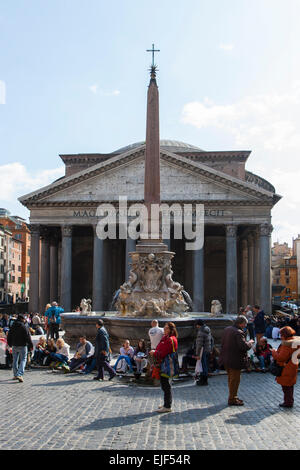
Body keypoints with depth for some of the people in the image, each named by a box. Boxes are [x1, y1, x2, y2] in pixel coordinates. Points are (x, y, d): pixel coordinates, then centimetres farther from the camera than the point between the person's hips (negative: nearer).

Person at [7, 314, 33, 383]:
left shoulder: (12, 327, 6)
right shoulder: (23, 327, -12)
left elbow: (9, 336, 15)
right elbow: (28, 337, -13)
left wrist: (10, 344, 28)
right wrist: (31, 346, -6)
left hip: (14, 346, 6)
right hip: (22, 346, -6)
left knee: (15, 360, 15)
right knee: (23, 360, -2)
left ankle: (15, 375, 22)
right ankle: (19, 374, -17)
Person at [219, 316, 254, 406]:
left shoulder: (227, 329, 6)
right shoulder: (238, 333, -23)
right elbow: (244, 346, -30)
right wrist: (250, 343, -9)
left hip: (226, 360, 9)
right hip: (235, 361, -9)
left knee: (231, 379, 21)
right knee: (235, 380, 4)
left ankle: (233, 397, 33)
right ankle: (232, 399, 12)